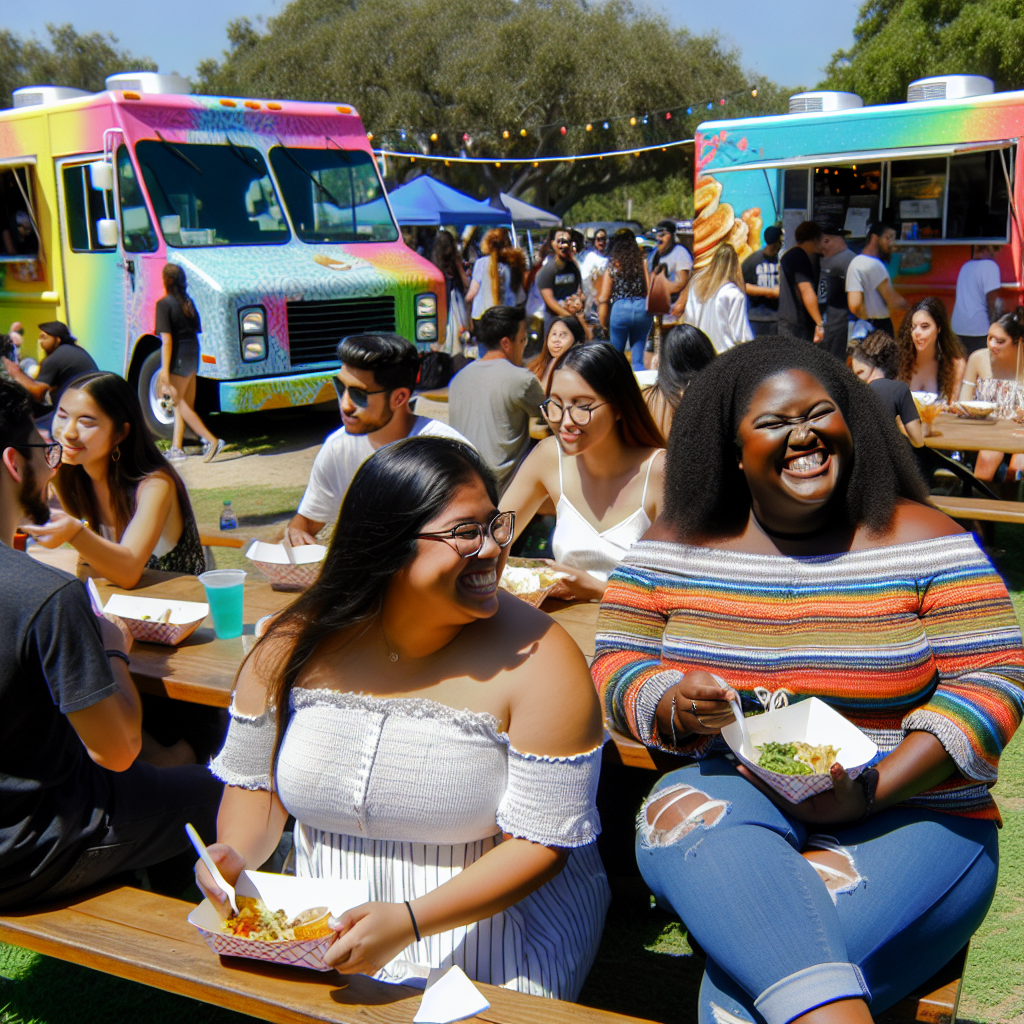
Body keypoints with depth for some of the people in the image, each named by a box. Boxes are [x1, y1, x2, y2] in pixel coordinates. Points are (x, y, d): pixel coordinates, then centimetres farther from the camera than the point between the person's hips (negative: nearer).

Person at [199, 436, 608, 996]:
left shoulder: (538, 657, -16)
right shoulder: (295, 646, -5)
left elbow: (542, 841, -14)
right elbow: (256, 783, 9)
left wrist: (410, 923, -24)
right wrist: (236, 856, -12)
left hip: (485, 915, -2)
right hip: (324, 919, 3)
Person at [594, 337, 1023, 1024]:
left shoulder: (922, 540, -1)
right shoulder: (678, 548, 7)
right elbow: (614, 665, 7)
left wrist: (871, 792, -18)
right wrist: (672, 706, -18)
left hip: (908, 816, -3)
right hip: (731, 791, 3)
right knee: (692, 821, -36)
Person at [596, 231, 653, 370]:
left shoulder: (612, 266, 2)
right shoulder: (642, 263, 2)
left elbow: (603, 298, 1)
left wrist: (603, 322, 7)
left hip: (620, 308, -1)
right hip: (642, 308, 2)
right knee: (638, 357, 8)